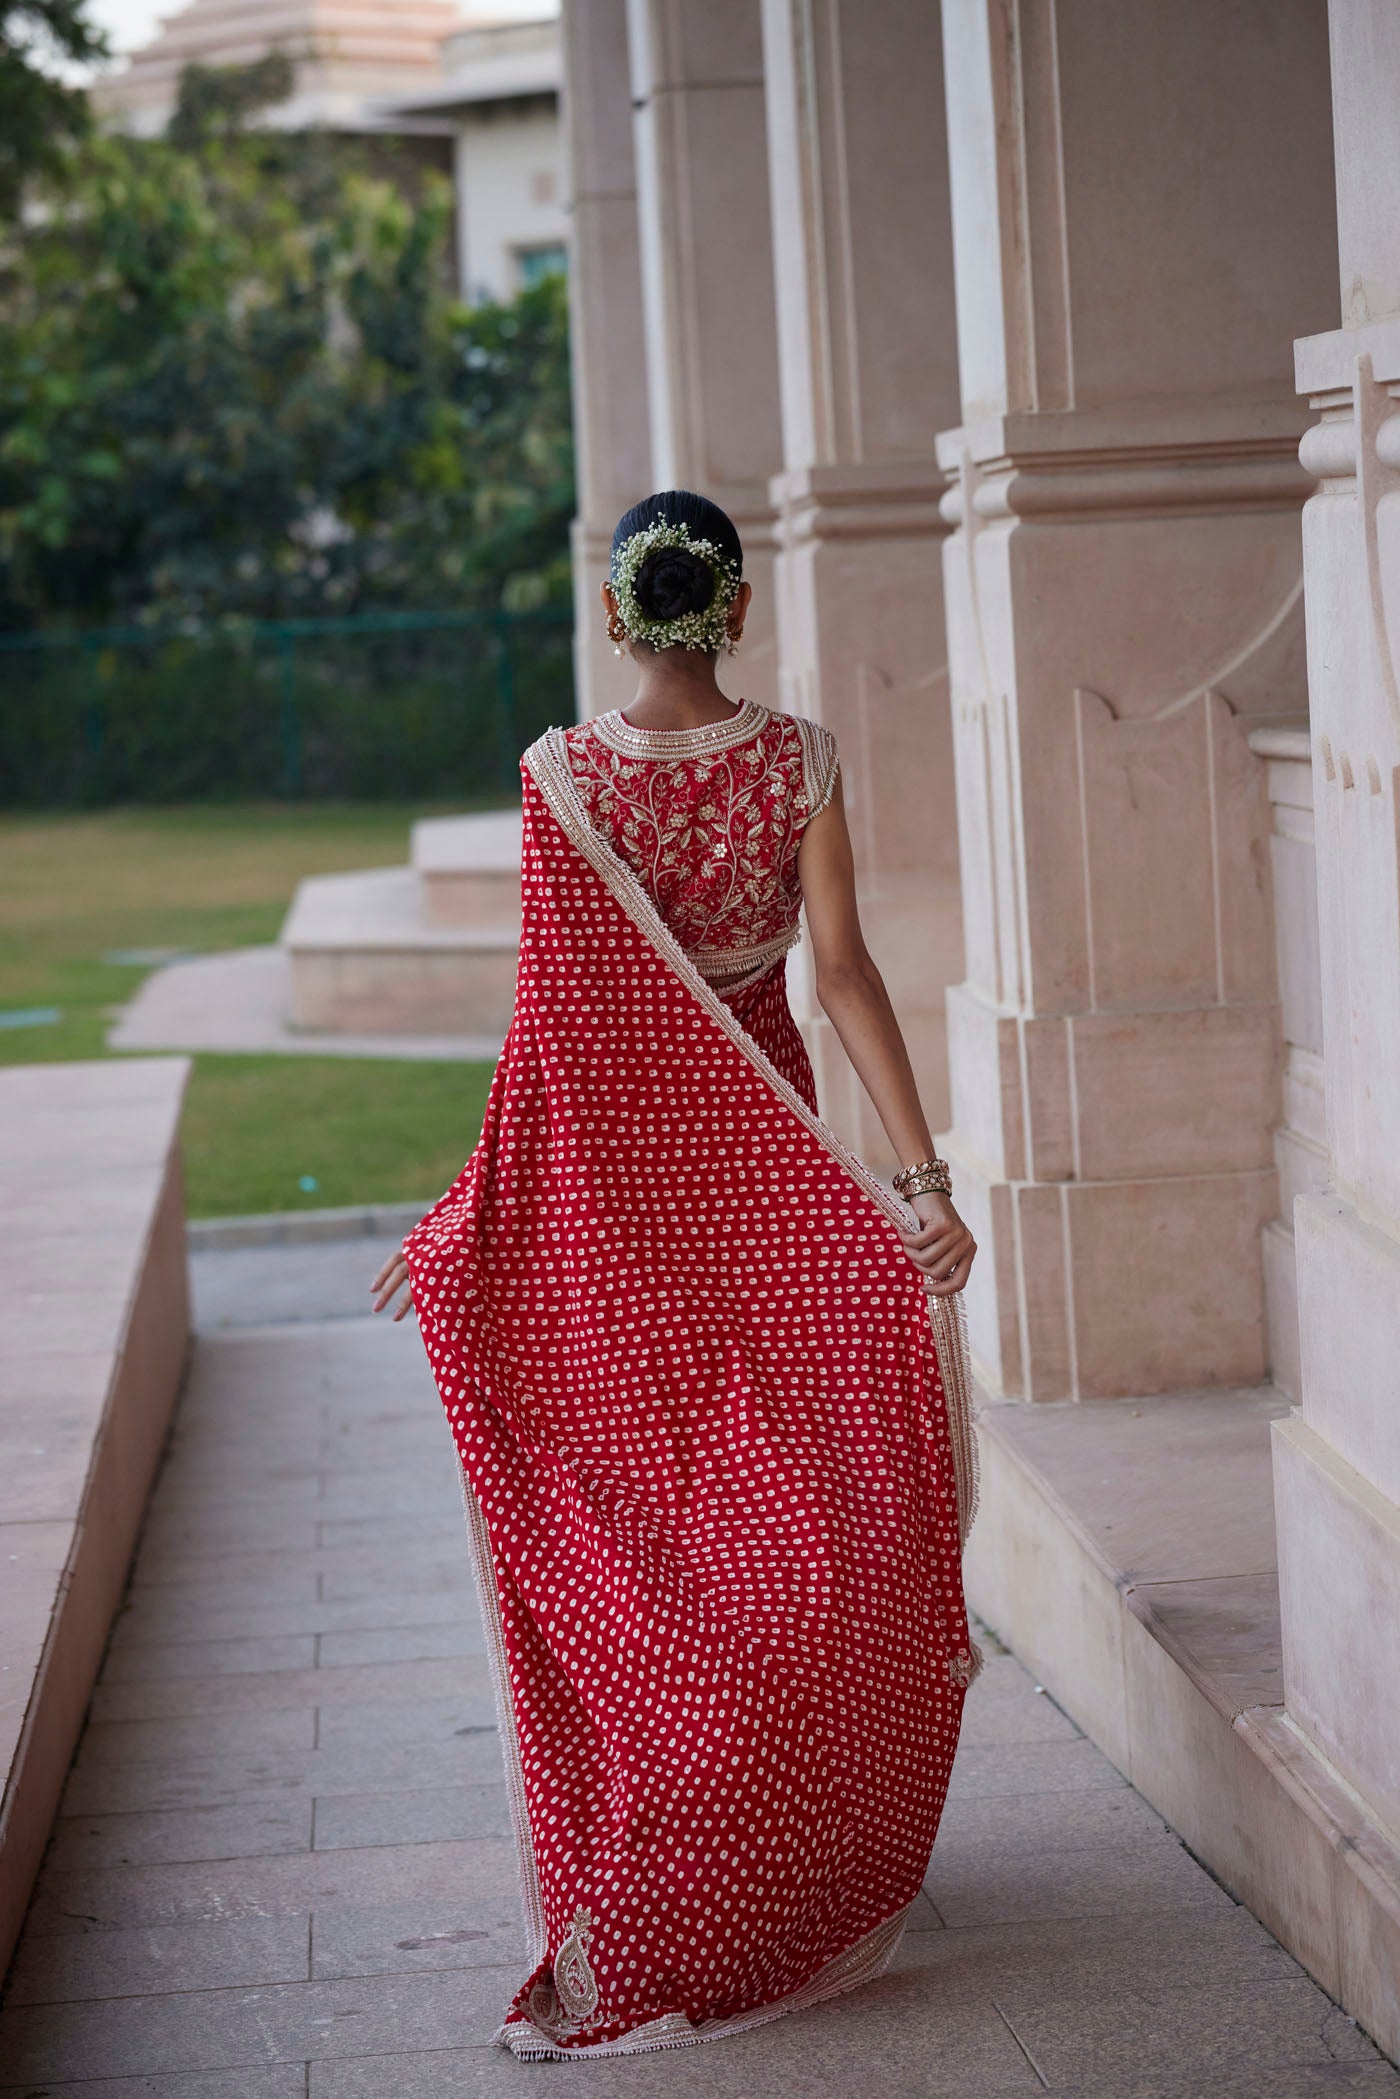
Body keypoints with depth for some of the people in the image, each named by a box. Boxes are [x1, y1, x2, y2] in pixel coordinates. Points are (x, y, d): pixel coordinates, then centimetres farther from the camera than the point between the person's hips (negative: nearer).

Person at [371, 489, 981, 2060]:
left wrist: (479, 1204, -5)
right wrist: (924, 1177, -18)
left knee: (625, 1507, 10)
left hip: (611, 1179, 0)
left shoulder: (560, 775, -8)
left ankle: (640, 1867, 15)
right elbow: (842, 972, -15)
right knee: (785, 1487, 13)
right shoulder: (795, 760, -7)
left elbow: (550, 1009, -10)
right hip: (762, 1169, 1)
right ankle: (794, 1855, 21)